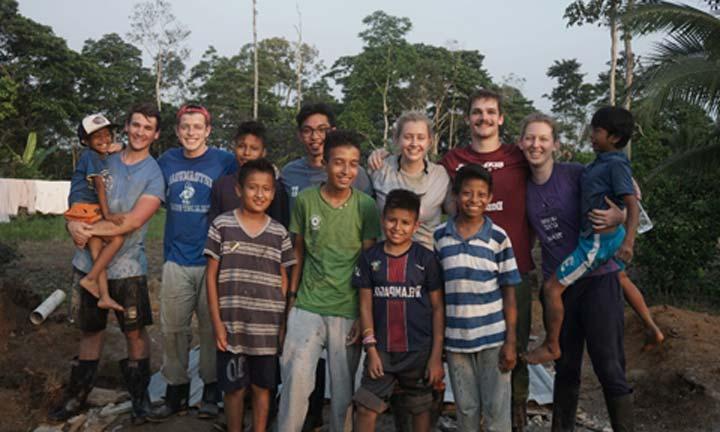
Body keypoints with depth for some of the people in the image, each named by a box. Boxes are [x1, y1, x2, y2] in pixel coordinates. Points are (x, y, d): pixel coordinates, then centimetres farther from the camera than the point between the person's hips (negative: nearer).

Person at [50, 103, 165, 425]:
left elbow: (134, 220, -17)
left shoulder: (154, 174, -7)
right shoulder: (104, 161, 6)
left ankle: (140, 397, 23)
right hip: (88, 263, 4)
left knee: (135, 333, 6)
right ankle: (77, 397, 30)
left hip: (127, 268, -4)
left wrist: (90, 229, -17)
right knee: (91, 331, 16)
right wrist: (74, 223, -10)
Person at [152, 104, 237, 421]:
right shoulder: (167, 161, 7)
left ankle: (211, 391, 22)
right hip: (175, 259, 3)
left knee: (211, 329, 6)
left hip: (211, 259, -3)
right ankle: (176, 392, 24)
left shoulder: (225, 161, -5)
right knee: (172, 329, 9)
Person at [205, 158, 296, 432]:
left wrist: (284, 324, 3)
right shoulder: (222, 225, -2)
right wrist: (217, 323, -5)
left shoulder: (279, 233, 3)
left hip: (267, 327, 2)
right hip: (232, 325, -1)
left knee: (262, 388, 12)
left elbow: (283, 281, 7)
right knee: (235, 388, 11)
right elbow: (212, 276, -1)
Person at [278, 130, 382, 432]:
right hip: (307, 307, 1)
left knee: (343, 389, 9)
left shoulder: (366, 206, -3)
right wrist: (291, 297, 7)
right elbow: (298, 252, 9)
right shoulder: (305, 200, 0)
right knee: (296, 378, -7)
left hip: (348, 311, 0)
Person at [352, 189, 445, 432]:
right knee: (366, 407, 2)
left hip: (419, 351, -1)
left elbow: (438, 308, -4)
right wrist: (371, 349, -5)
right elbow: (365, 305, 1)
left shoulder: (426, 259, -5)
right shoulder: (370, 258, -1)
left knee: (420, 409, 13)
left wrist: (436, 355, -7)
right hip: (381, 350, 1)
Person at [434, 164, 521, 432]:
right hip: (455, 339, 2)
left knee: (496, 410, 6)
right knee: (465, 410, 13)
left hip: (493, 337, -1)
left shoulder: (499, 237, -4)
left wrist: (510, 341, -5)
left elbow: (509, 292, -1)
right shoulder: (439, 237, 0)